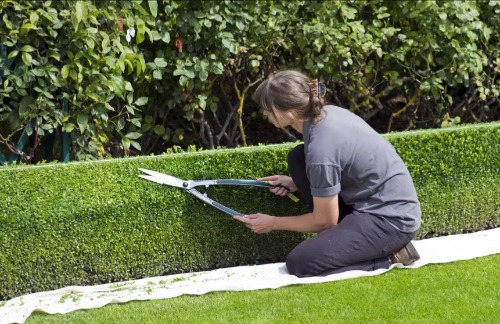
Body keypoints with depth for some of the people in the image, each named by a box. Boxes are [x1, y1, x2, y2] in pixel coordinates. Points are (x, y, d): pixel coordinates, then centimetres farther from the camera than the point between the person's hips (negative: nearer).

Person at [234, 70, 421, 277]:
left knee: (299, 264, -15)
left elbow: (324, 220, -12)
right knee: (297, 158, 7)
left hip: (392, 221, -9)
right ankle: (343, 237, 8)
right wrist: (295, 183, 13)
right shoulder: (327, 113, -1)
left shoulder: (320, 152, -26)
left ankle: (388, 256, -5)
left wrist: (273, 223, 2)